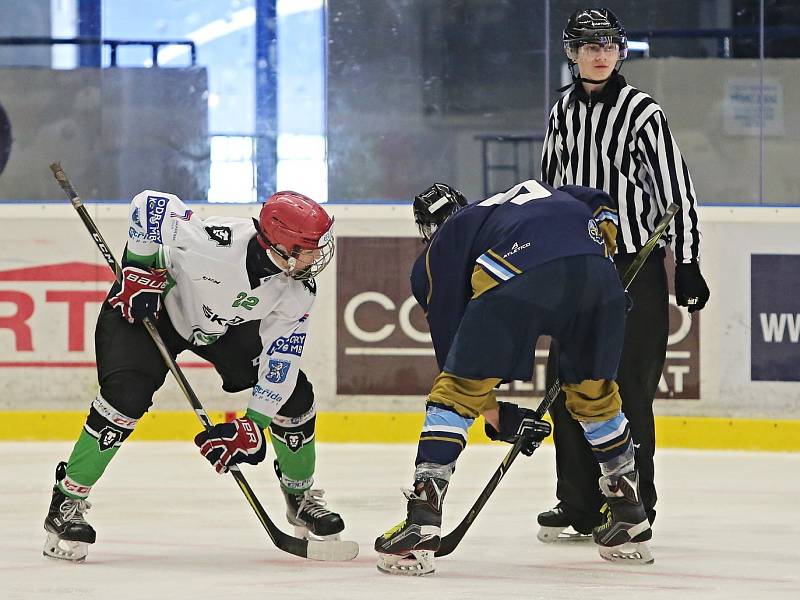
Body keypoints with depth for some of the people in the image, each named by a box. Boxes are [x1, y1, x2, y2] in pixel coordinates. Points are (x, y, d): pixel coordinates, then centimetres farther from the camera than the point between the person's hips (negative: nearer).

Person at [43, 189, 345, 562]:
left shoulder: (298, 292, -23)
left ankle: (301, 496, 22)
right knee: (126, 396, -26)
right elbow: (151, 204, -31)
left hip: (230, 324, 6)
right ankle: (67, 503, -13)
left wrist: (254, 426, -21)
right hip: (147, 307, -5)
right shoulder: (216, 244, -41)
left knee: (293, 395, -4)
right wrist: (140, 270, -25)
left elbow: (280, 360, -16)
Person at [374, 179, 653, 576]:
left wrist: (497, 417, 29)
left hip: (518, 278, -4)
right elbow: (600, 207, 29)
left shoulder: (437, 251, 29)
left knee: (454, 393, 10)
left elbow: (450, 340, 25)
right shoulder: (537, 192, 43)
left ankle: (421, 524, 1)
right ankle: (630, 518, 34)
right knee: (595, 396, 26)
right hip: (596, 274, 4)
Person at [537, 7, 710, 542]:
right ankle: (579, 504, 13)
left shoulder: (642, 112, -8)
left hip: (635, 266, -6)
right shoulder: (563, 114, 11)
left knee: (629, 387, -6)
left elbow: (676, 190, -8)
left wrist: (687, 263, -10)